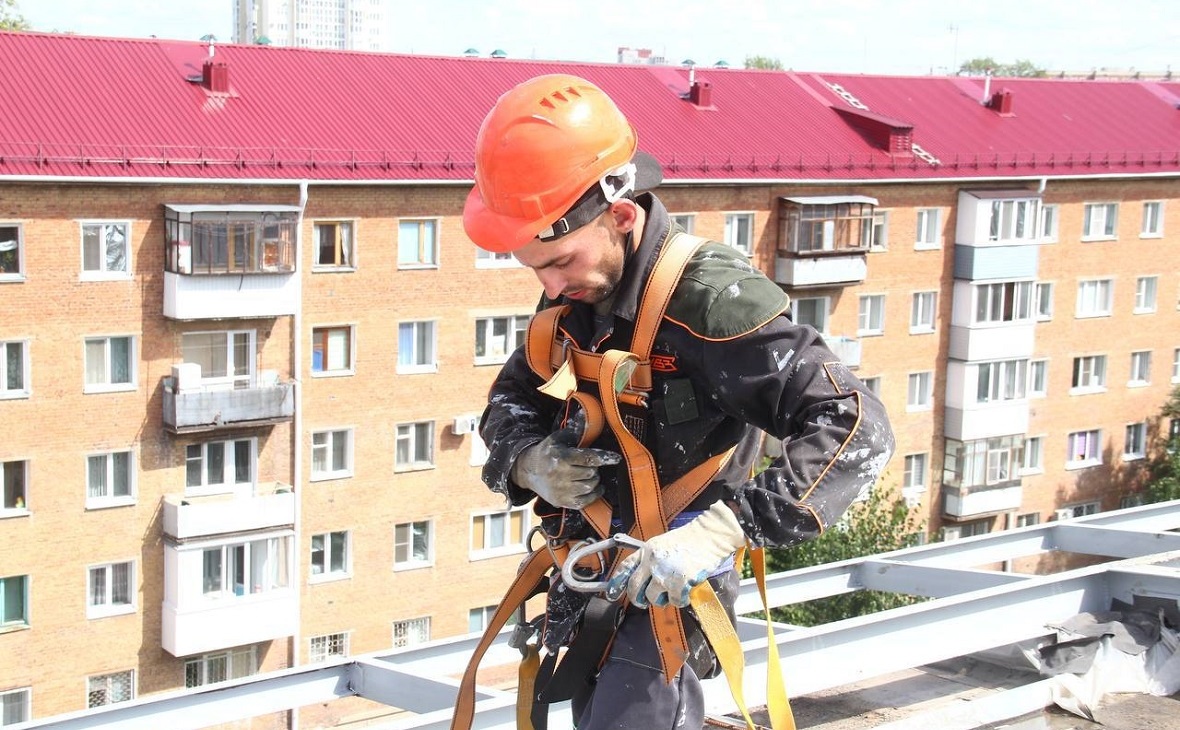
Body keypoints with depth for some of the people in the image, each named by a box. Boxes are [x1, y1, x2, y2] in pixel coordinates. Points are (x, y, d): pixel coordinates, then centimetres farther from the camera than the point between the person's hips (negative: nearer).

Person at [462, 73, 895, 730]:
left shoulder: (711, 300, -25)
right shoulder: (574, 298, -1)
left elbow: (858, 427, -31)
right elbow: (511, 398, 14)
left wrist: (722, 528, -40)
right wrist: (526, 460, -11)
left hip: (665, 597, -8)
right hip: (585, 586, 8)